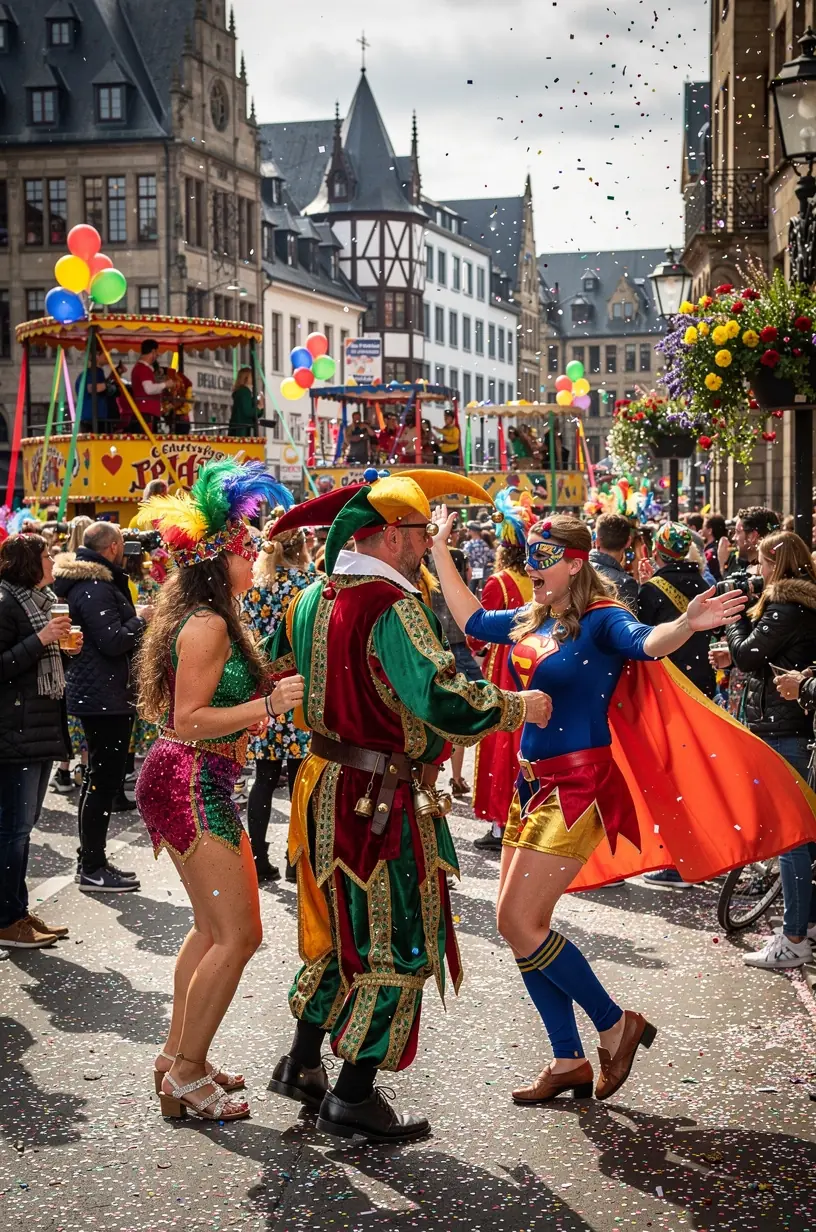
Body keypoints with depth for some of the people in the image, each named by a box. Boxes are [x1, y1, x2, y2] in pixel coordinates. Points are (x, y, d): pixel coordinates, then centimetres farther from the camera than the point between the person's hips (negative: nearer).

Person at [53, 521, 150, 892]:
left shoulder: (100, 582, 15)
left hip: (101, 694, 11)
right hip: (102, 696, -11)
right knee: (102, 778, -7)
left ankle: (94, 861, 23)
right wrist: (140, 618, -10)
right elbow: (113, 641, -24)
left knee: (101, 776, 16)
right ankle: (92, 870, -3)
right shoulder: (94, 589, -18)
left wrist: (135, 617, 10)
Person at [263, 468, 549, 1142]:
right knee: (397, 942, 3)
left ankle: (302, 1064, 33)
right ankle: (354, 1097, 9)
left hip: (327, 785, 9)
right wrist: (518, 705, -15)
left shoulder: (314, 599, 6)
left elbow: (272, 670, 20)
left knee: (343, 930, 23)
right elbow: (445, 701, -30)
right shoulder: (392, 607, -21)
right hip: (384, 801, -9)